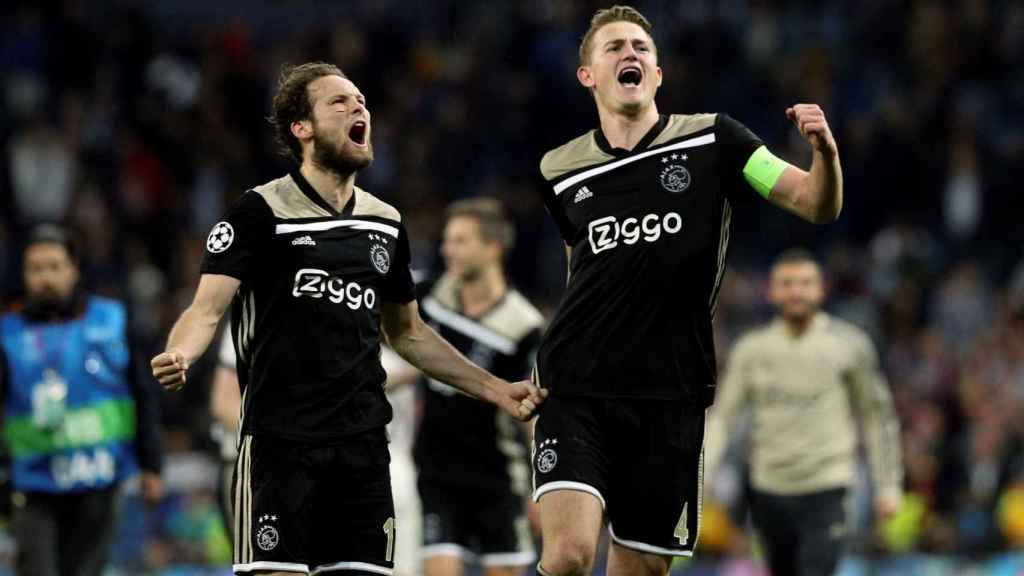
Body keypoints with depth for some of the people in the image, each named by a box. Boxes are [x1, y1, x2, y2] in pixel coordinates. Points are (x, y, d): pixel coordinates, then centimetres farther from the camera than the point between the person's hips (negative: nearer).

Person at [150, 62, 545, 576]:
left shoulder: (385, 222, 15)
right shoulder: (261, 211, -2)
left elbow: (407, 333, 27)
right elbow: (207, 309, -10)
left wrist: (496, 390, 23)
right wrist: (178, 355, -32)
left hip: (363, 444, 5)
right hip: (279, 440, -5)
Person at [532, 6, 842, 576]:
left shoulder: (711, 139, 1)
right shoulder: (561, 171, 6)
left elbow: (817, 205, -4)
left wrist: (825, 152, -25)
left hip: (670, 396, 0)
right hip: (577, 392, 0)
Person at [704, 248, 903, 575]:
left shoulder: (848, 344, -2)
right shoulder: (751, 349, 4)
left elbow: (876, 415, 5)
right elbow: (722, 417, 5)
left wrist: (888, 485, 4)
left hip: (825, 490, -3)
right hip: (769, 490, 3)